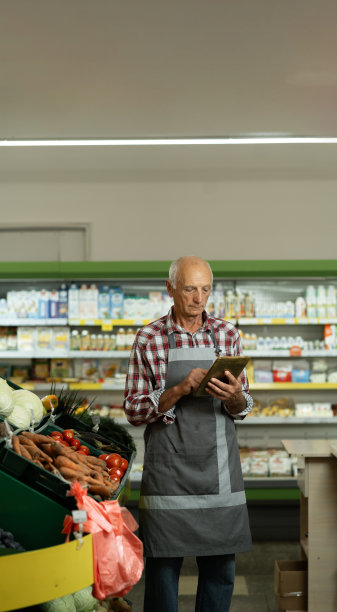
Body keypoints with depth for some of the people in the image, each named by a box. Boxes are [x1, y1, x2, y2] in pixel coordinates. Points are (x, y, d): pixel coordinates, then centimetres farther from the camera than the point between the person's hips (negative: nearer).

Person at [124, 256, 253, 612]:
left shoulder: (227, 335, 7)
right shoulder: (149, 339, -2)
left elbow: (242, 409, 11)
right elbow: (134, 410, -3)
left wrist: (234, 398, -13)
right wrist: (179, 390, -17)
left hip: (219, 465, 3)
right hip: (169, 469, -3)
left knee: (220, 566, 7)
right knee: (165, 562, 2)